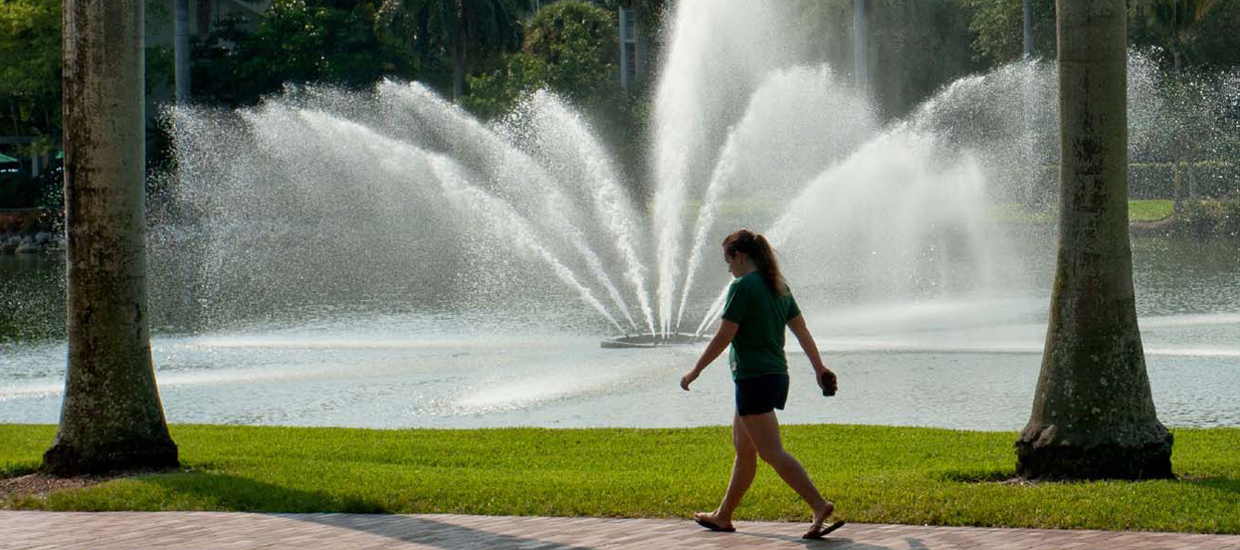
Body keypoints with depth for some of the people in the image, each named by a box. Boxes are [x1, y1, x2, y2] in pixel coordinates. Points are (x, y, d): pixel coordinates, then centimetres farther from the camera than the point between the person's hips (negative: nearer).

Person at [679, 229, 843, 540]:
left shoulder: (743, 287, -13)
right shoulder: (779, 287, 11)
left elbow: (724, 337, -15)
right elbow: (801, 330, 13)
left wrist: (696, 371, -7)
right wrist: (820, 369, 17)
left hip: (754, 379, -9)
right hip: (777, 375, 9)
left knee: (772, 452, -12)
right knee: (743, 449, 18)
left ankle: (820, 506, -23)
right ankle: (723, 516, 27)